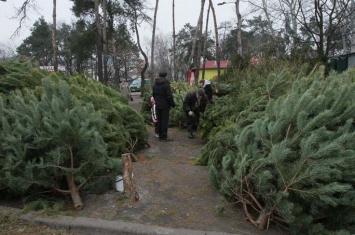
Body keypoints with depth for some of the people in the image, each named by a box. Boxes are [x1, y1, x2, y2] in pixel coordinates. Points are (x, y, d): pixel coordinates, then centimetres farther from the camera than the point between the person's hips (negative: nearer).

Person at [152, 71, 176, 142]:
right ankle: (164, 136, 0)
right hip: (165, 105, -7)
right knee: (165, 121, -2)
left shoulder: (155, 84, 11)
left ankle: (160, 135, 19)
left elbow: (154, 95, 19)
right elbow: (169, 96, -17)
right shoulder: (166, 84, -14)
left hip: (157, 105, 7)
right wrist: (173, 104, -8)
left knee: (159, 120, 13)